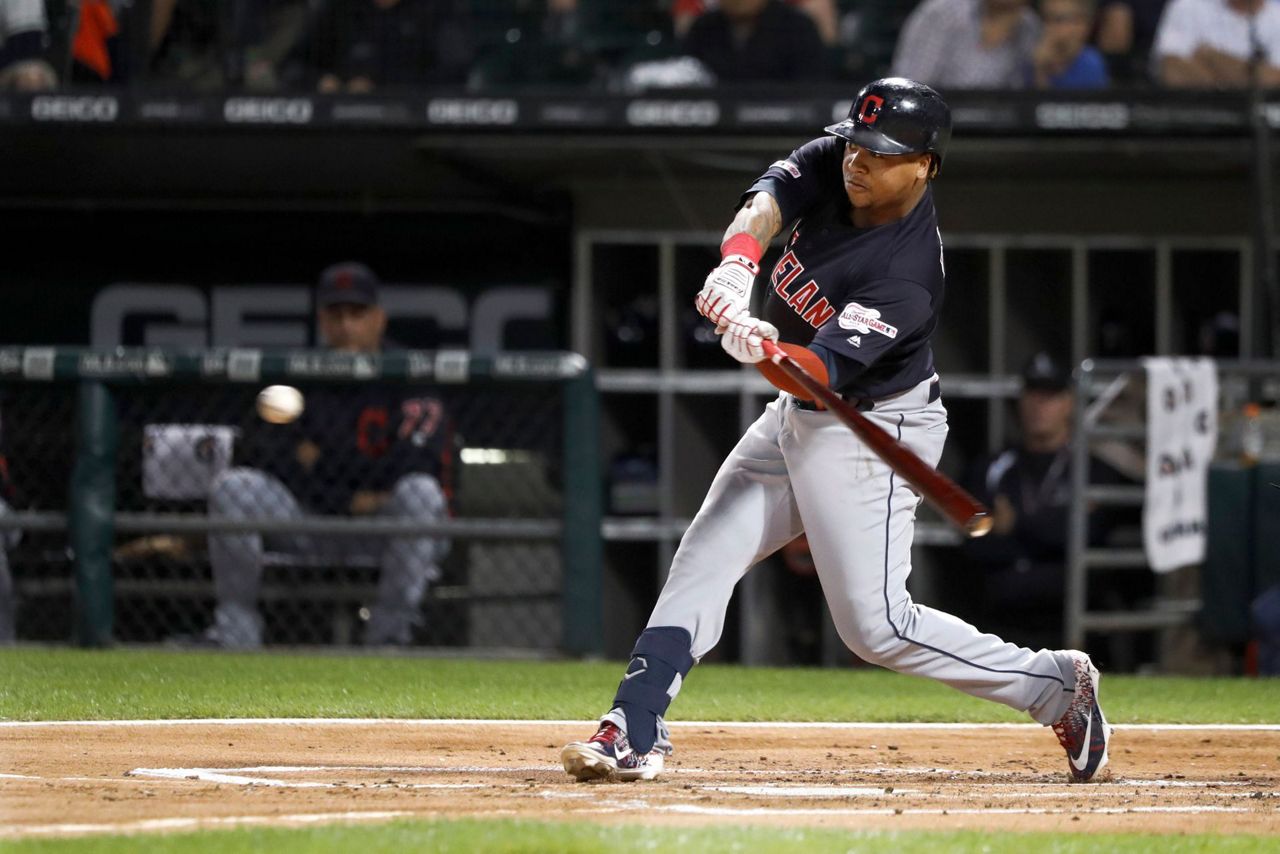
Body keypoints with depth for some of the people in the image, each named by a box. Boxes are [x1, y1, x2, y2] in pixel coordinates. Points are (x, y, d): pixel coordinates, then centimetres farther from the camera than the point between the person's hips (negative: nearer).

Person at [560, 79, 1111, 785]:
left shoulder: (906, 274, -28)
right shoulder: (832, 161, -7)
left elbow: (825, 372, -35)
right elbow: (767, 201, -20)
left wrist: (762, 351, -56)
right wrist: (738, 261, -42)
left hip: (868, 435, -8)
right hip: (796, 417, 8)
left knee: (874, 625, -10)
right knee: (702, 560, 2)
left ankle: (1055, 685, 2)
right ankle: (633, 733, 2)